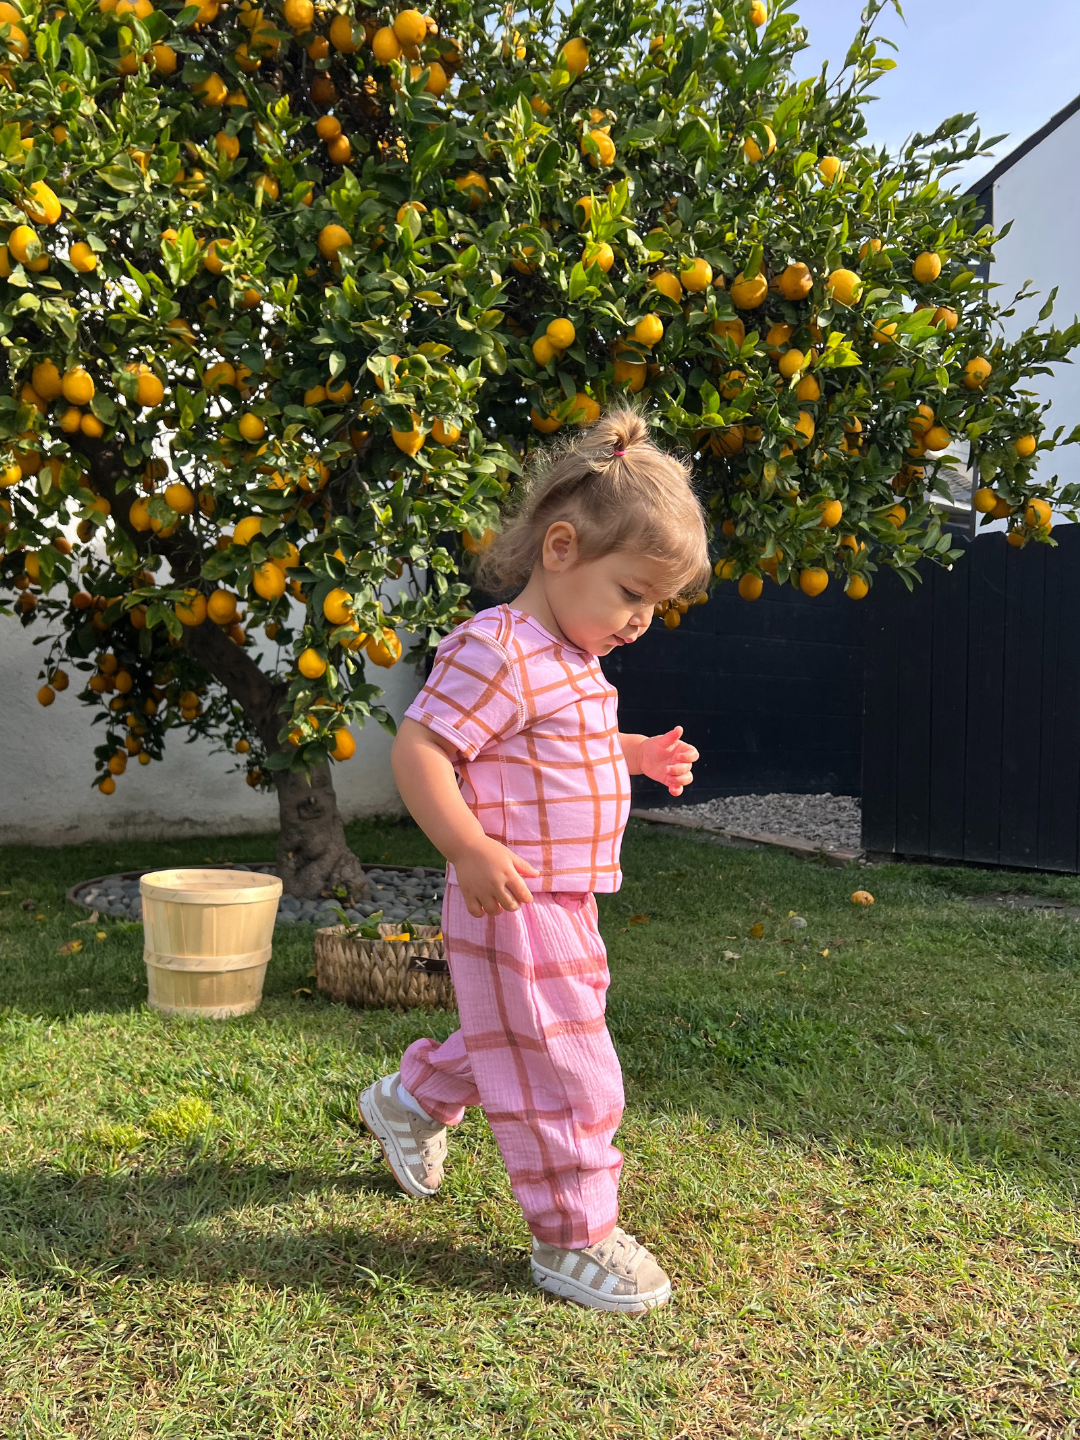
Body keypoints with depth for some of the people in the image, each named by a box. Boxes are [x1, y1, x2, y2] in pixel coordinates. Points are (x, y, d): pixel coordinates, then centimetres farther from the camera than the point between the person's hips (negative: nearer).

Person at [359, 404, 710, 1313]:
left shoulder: (572, 661, 12)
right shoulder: (498, 653, -21)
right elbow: (418, 749, -24)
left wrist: (641, 755, 13)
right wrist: (469, 850, -30)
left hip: (566, 905, 10)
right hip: (515, 904, -10)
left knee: (517, 1041, 26)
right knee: (564, 1076, -1)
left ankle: (412, 1101, 49)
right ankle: (574, 1239, 16)